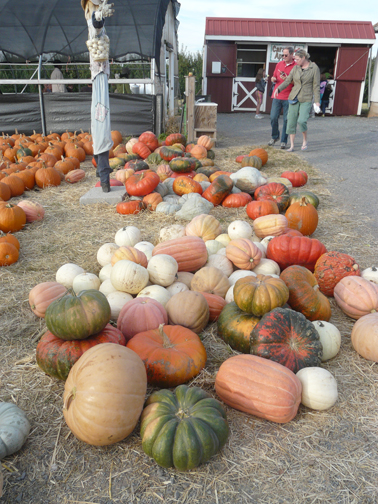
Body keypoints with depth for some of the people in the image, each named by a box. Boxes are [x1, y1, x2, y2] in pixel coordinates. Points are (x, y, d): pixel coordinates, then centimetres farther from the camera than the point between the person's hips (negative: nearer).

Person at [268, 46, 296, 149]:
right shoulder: (279, 64, 13)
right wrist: (273, 79, -1)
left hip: (288, 97, -4)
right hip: (277, 96, 4)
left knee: (287, 120, -2)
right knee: (273, 118, 0)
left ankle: (283, 141, 8)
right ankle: (274, 137, 22)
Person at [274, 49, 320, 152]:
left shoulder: (314, 68, -3)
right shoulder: (296, 68, 7)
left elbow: (316, 85, -4)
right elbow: (287, 81, 4)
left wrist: (317, 101, -8)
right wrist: (278, 89, -14)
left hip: (306, 99, -4)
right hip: (294, 98, 4)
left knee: (302, 121, -21)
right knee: (291, 122, 1)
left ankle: (305, 140, 5)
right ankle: (291, 146, 11)